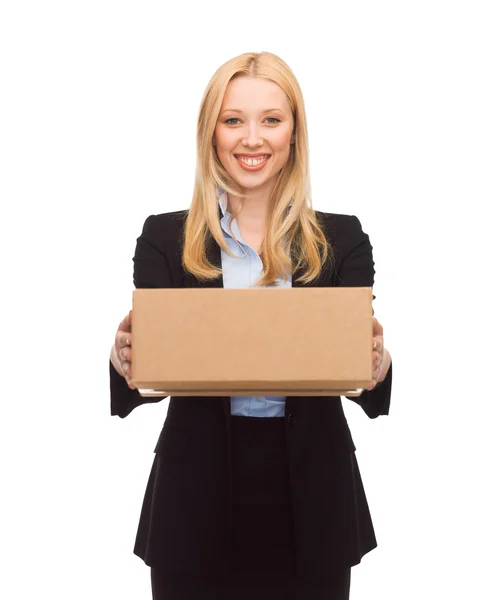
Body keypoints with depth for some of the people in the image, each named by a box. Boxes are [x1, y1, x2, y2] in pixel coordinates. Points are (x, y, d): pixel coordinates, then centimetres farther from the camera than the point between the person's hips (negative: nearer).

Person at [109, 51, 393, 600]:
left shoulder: (341, 239, 1)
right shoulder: (165, 237, 0)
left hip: (311, 502, 1)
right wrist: (124, 363, -23)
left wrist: (378, 364, -22)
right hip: (197, 499, 0)